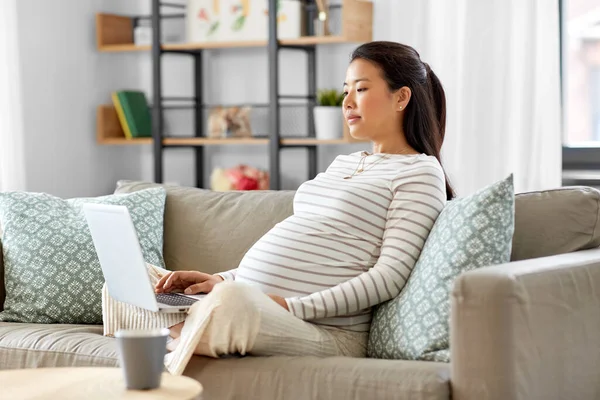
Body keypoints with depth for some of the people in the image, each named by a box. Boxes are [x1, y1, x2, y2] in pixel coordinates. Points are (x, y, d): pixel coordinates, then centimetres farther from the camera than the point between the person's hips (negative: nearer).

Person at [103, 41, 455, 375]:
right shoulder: (343, 163, 25)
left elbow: (390, 275, -11)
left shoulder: (419, 172, -1)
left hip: (325, 333, -9)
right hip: (250, 311, 9)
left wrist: (293, 307, -19)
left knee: (232, 301, -38)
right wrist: (221, 280, 9)